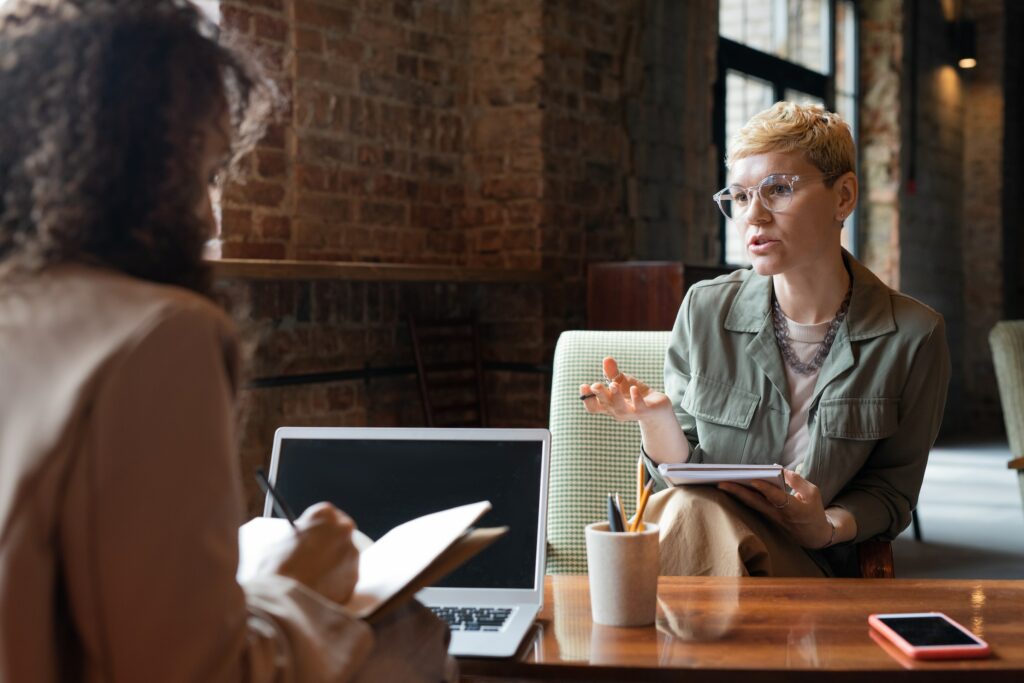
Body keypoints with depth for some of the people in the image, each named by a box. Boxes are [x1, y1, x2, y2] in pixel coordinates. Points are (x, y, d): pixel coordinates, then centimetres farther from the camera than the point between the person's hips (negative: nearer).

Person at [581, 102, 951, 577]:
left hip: (809, 569, -1)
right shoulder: (705, 310, -1)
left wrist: (828, 529, -18)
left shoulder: (912, 336, -4)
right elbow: (678, 471, 3)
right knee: (688, 511, -34)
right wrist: (655, 418, -20)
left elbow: (892, 491, 3)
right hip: (698, 538, 2)